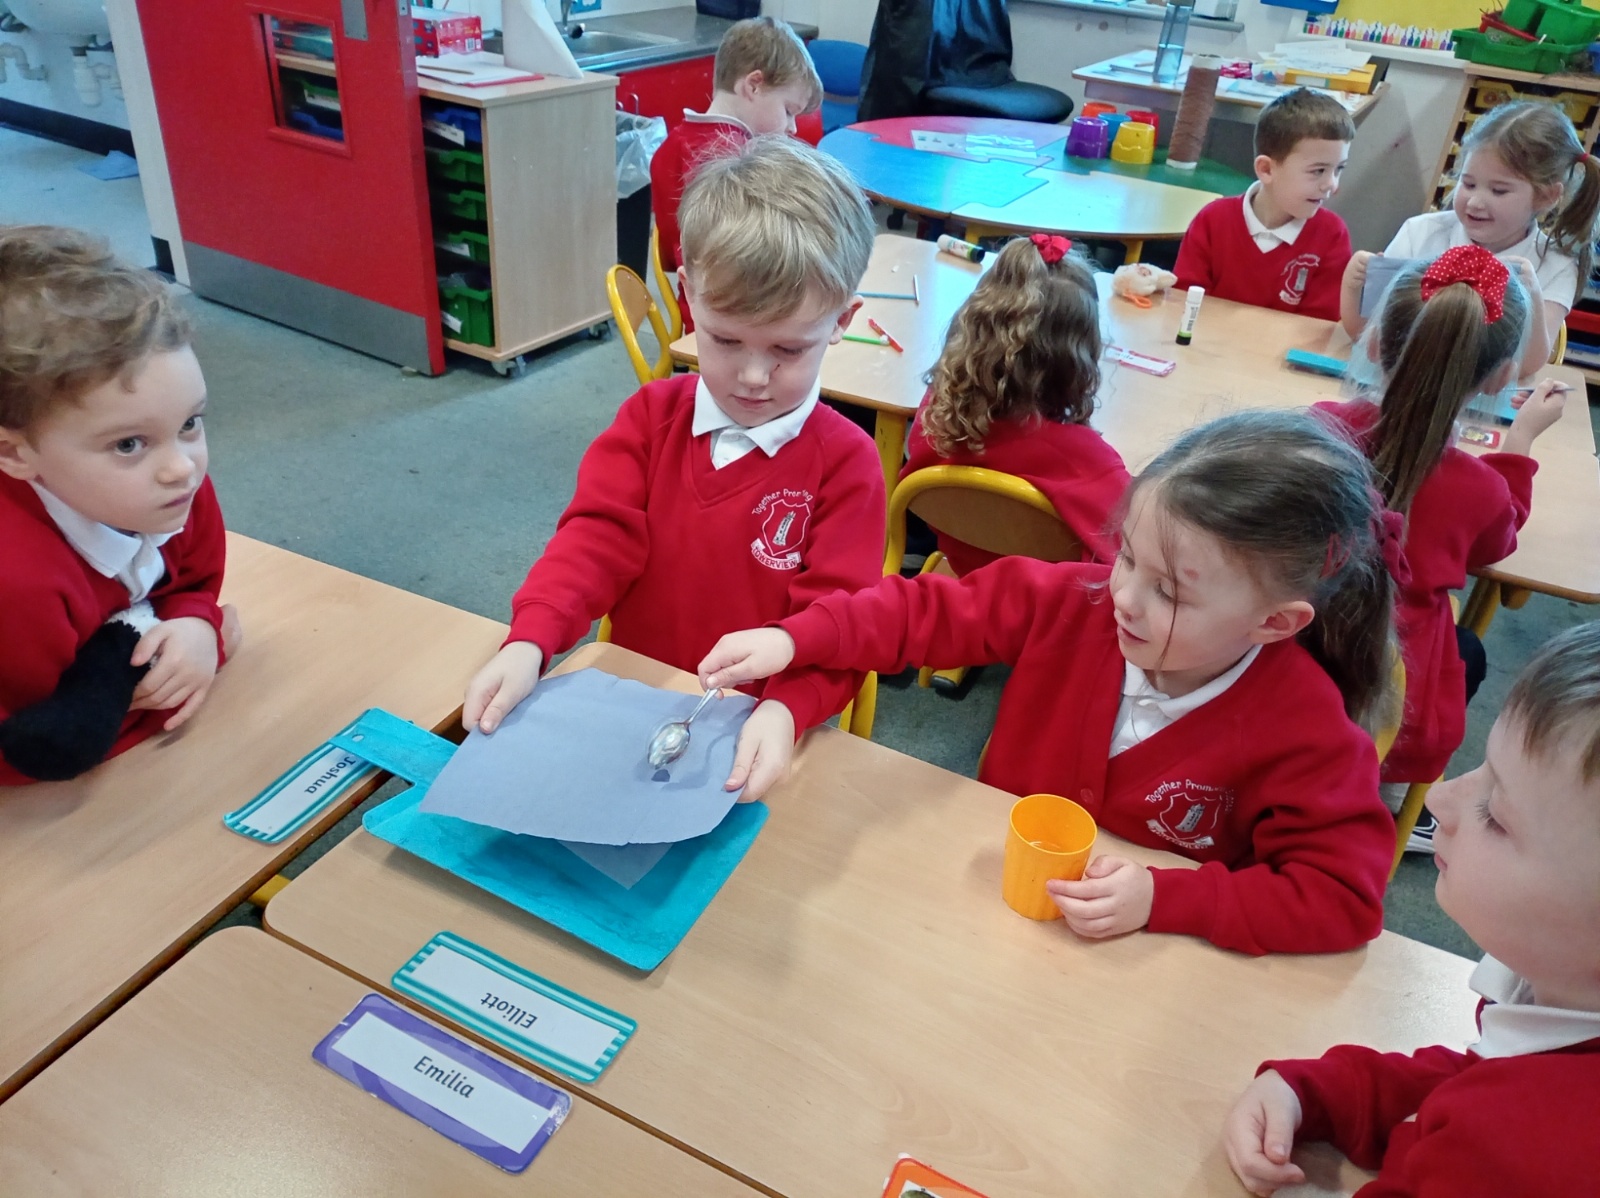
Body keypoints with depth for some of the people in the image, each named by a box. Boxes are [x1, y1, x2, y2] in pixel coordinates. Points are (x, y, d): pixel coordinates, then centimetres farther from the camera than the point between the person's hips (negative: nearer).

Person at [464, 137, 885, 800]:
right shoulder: (651, 416, 3)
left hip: (756, 731, -2)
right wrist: (529, 641, -25)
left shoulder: (845, 460, -6)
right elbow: (598, 536, -6)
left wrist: (784, 708, -33)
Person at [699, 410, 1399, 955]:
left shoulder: (1305, 730, -21)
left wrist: (1162, 899, -29)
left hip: (1151, 963, -1)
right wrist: (793, 641, -18)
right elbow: (932, 611, -7)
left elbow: (1344, 897, -19)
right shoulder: (1076, 602, -14)